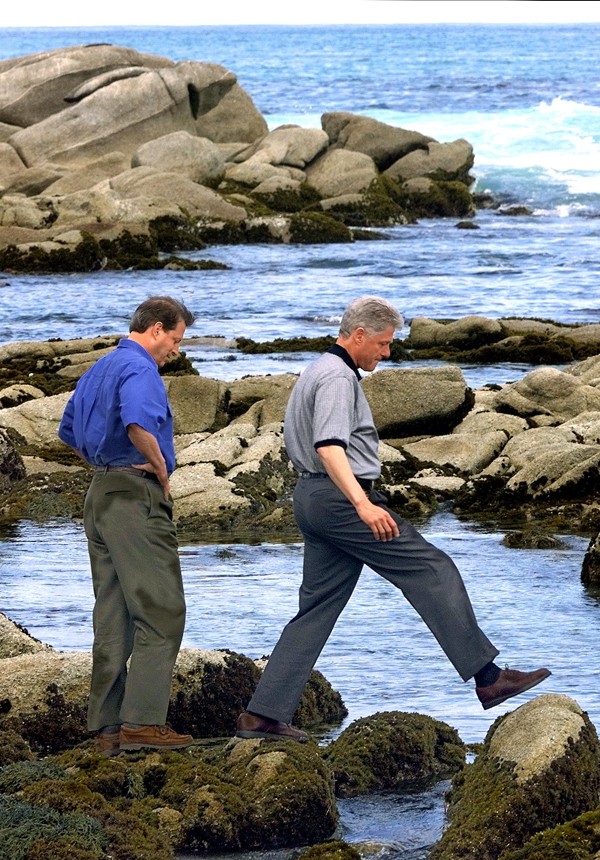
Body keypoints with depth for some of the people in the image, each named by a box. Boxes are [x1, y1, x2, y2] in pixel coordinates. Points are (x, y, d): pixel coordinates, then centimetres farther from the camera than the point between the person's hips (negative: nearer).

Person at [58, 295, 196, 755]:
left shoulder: (98, 370, 19)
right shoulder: (139, 369, -11)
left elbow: (70, 432, 29)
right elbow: (138, 424, -30)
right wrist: (161, 471, -14)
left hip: (100, 494, 9)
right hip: (137, 497, -9)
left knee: (112, 616, 9)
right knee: (160, 611, -8)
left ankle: (107, 726, 9)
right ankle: (143, 720, -14)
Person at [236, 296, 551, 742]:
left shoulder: (317, 371, 20)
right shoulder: (338, 378, -13)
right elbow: (329, 446, -28)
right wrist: (363, 504, -38)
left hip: (311, 498, 11)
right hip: (340, 498, -11)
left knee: (318, 608, 9)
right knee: (432, 570, -9)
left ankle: (265, 714, 3)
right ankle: (487, 677, -12)